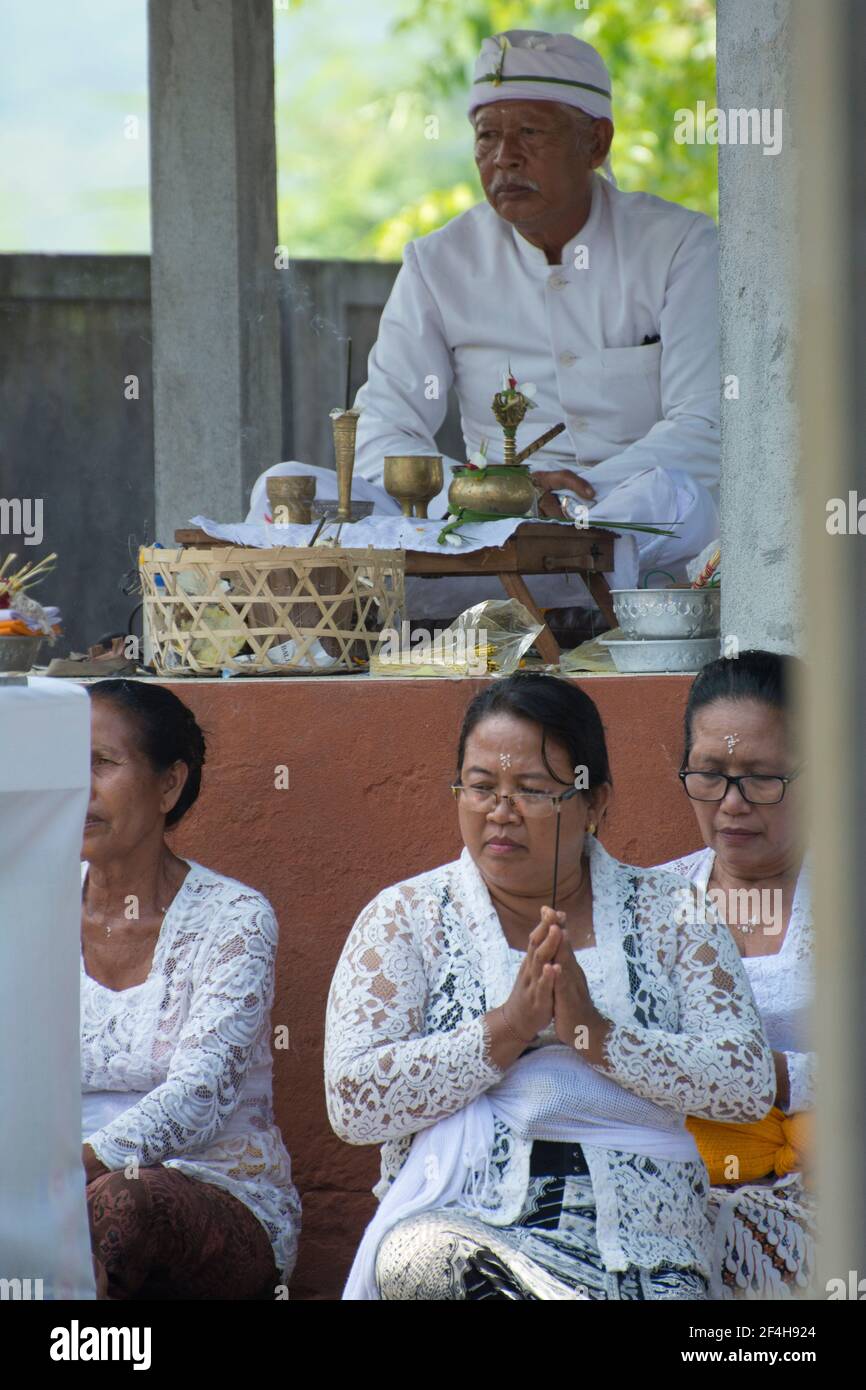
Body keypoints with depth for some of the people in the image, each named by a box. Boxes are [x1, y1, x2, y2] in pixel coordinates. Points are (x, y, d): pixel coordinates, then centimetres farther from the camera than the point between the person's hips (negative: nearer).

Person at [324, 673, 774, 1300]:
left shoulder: (667, 914, 14)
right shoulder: (405, 918, 11)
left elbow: (751, 1084, 3)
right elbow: (352, 1103, -2)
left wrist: (596, 1034, -10)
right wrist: (508, 1027, -11)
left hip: (643, 1246, 0)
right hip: (458, 1219, 0)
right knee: (418, 1260, -37)